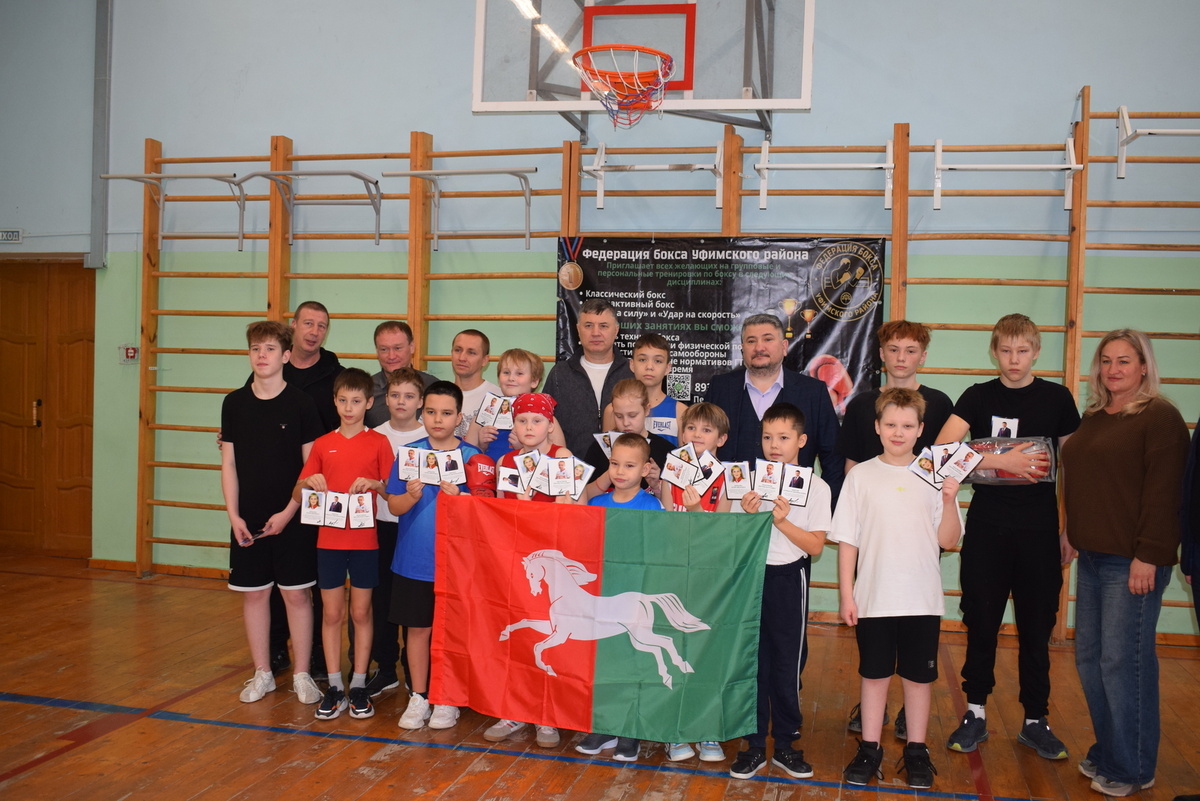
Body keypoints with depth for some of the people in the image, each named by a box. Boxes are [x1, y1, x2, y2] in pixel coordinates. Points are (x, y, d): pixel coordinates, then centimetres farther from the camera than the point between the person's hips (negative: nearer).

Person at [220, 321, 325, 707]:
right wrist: (233, 515, -2)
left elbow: (311, 466, -4)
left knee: (296, 594, 3)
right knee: (254, 594, 9)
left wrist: (289, 512, -11)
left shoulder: (301, 403, -5)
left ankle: (302, 675, 15)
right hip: (247, 518, 3)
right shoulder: (234, 403, 3)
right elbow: (229, 464, 6)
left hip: (292, 517, -3)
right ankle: (262, 674, 23)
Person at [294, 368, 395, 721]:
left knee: (361, 612, 6)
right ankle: (334, 687, 16)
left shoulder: (378, 442, 0)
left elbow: (394, 492, -1)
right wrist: (309, 482, -13)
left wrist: (375, 483, -21)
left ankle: (359, 685, 17)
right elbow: (297, 495, 8)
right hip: (329, 539, 2)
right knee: (332, 613, 7)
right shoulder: (323, 444, 6)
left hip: (365, 540, -2)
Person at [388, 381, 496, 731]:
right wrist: (411, 496, -20)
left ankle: (447, 700, 23)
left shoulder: (473, 458, -3)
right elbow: (394, 507, 0)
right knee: (418, 628, 9)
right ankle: (418, 697, 24)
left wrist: (457, 498, -22)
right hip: (414, 560, 1)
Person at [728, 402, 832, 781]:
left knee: (788, 664, 6)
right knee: (752, 662, 6)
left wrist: (782, 521, -17)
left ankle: (785, 745, 21)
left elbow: (815, 545, -6)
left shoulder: (816, 487, -3)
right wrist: (748, 515, -13)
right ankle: (755, 745, 17)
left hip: (788, 579, -2)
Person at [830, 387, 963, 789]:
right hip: (873, 598, -1)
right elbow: (846, 540, -1)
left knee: (920, 675, 10)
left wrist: (949, 501, -15)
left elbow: (948, 540, -1)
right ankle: (869, 749, 23)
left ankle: (916, 750, 26)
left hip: (922, 600, 1)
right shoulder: (861, 476, -1)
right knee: (874, 673, 10)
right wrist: (846, 594, -4)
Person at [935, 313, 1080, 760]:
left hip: (1039, 528, 0)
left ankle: (1035, 721, 20)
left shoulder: (1057, 398, 4)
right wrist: (1004, 460, -19)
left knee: (1036, 626, 7)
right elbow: (942, 451, -12)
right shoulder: (979, 397, 2)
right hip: (987, 526, 0)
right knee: (981, 622, 5)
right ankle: (975, 714, 18)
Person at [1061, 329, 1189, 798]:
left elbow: (1162, 492, -15)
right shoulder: (1094, 417, 15)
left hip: (1132, 561, -8)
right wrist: (1074, 536, 17)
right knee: (1089, 657, 12)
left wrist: (1147, 556, -18)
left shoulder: (1159, 416, -9)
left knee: (1124, 661, -2)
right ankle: (1106, 751, 26)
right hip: (1093, 557, 8)